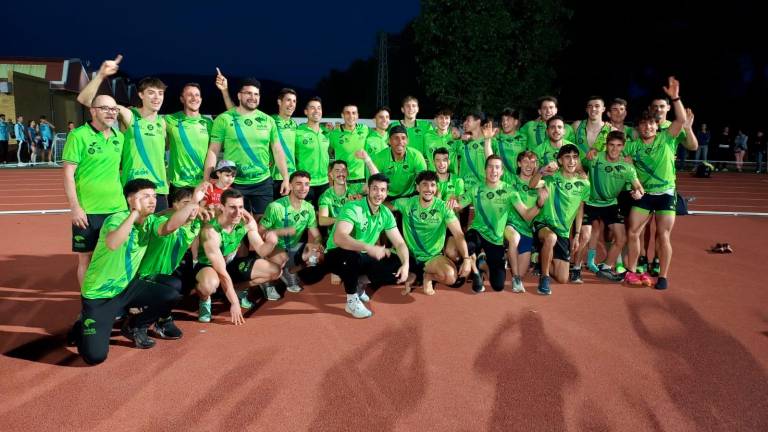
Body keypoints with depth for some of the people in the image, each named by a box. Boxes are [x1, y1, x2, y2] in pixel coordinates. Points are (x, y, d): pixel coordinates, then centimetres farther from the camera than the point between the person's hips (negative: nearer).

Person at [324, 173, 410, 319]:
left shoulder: (386, 214, -4)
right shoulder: (352, 208, -24)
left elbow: (399, 243, -3)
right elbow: (339, 238, -40)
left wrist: (406, 264, -23)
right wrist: (369, 248, -52)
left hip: (363, 258, 6)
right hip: (337, 256, -6)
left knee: (398, 270, -11)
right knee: (353, 256, -40)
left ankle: (358, 285, 11)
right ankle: (351, 300, -15)